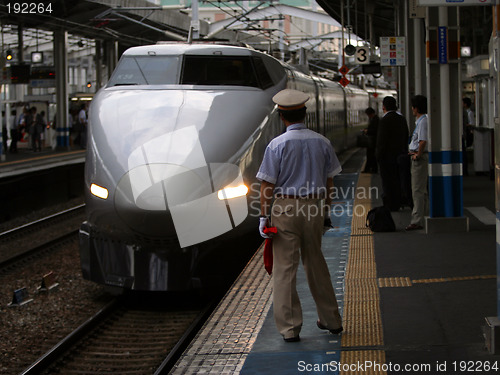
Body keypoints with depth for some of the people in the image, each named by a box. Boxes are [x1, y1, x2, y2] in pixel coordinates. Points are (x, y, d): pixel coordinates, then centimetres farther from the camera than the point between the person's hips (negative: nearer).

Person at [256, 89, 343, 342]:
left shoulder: (277, 145, -10)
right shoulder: (321, 143, 3)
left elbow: (267, 185, -10)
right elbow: (329, 181, 9)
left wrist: (264, 217, -4)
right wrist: (326, 211, 18)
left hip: (286, 208, -4)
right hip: (315, 207, 5)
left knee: (284, 267, 1)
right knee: (316, 264, 17)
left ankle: (290, 328, 2)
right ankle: (331, 320, 26)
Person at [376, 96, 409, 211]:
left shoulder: (384, 120, -15)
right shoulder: (402, 118, 8)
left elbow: (381, 140, -17)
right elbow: (406, 137, 13)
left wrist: (378, 155, -9)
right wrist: (404, 152, 19)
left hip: (387, 155, -7)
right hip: (400, 154, 7)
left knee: (388, 181, -1)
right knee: (397, 180, 13)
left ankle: (390, 205, 0)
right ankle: (397, 204, 18)